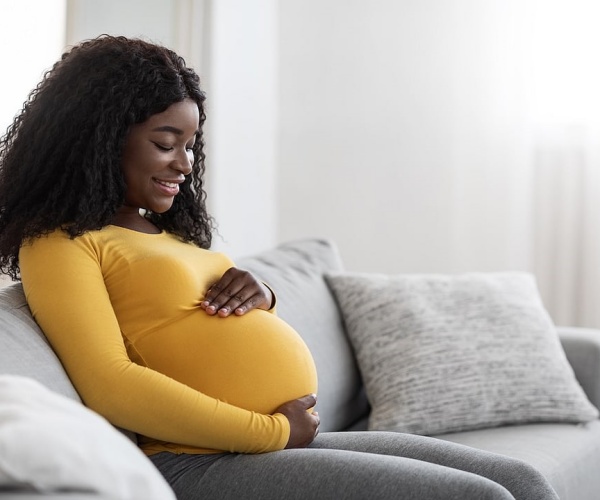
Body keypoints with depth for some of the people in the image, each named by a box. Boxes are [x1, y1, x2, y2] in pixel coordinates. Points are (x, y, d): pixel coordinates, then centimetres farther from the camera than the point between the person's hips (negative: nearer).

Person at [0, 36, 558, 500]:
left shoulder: (169, 233, 22)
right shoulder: (58, 245, -4)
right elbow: (110, 385, -17)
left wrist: (258, 296, 4)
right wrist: (272, 431, -15)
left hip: (294, 439, 9)